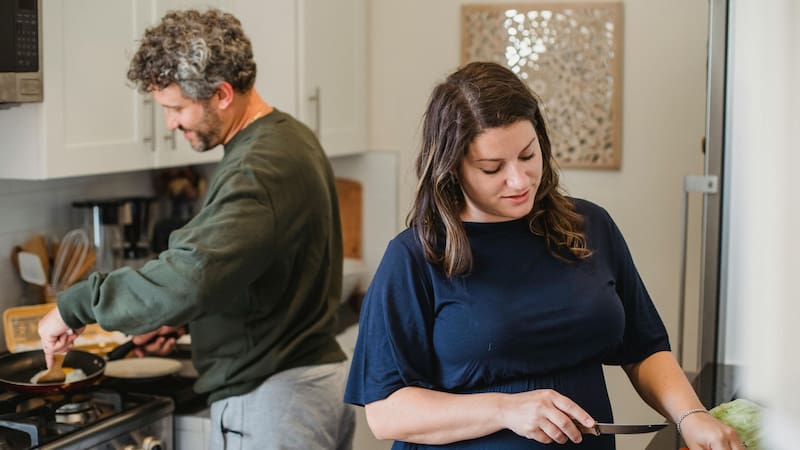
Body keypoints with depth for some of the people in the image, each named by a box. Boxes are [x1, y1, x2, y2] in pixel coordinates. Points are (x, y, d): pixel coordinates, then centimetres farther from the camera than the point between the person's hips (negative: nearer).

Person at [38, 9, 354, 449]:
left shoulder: (256, 171, -23)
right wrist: (179, 316, 12)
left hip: (271, 397, -10)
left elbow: (188, 277, -35)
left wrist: (75, 305, -25)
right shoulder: (290, 137, 9)